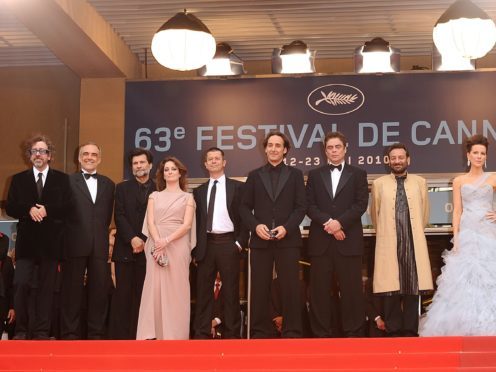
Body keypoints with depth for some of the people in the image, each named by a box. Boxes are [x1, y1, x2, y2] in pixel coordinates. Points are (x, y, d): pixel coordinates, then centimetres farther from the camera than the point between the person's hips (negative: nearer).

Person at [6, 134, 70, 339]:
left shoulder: (62, 179, 7)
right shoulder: (19, 179, 11)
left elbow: (67, 208, -1)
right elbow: (10, 208, 3)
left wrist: (46, 210, -15)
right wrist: (29, 210, -14)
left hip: (50, 242, 0)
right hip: (26, 241, 1)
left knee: (46, 288, 2)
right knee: (21, 284, -8)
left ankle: (42, 332, 8)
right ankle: (21, 330, 2)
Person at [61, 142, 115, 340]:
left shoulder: (108, 184, 14)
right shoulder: (68, 181, 2)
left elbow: (107, 216, 14)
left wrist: (102, 234, 5)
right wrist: (67, 237, -6)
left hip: (100, 245, 3)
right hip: (75, 244, -3)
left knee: (99, 289, 4)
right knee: (72, 289, 2)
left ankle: (96, 332, 11)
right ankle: (70, 332, 8)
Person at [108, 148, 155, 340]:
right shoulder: (122, 188, 10)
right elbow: (119, 216, 1)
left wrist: (144, 241, -7)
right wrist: (132, 238, -11)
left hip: (147, 249, 0)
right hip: (125, 248, 0)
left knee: (141, 293, -1)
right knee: (122, 292, -2)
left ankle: (136, 334, 2)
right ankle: (118, 333, -1)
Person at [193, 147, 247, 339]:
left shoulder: (237, 187, 4)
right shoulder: (199, 191, 13)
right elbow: (196, 220, 11)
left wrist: (240, 242, -6)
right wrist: (195, 248, 4)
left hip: (228, 243, -3)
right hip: (206, 244, 3)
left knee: (230, 291, 0)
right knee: (203, 290, 3)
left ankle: (231, 334, 5)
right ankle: (202, 334, 6)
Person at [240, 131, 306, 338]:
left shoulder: (295, 175, 10)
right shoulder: (254, 176, 13)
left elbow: (301, 207, 2)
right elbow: (245, 207, 9)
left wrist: (286, 228, -12)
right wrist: (256, 226, -9)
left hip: (288, 239, -1)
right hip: (260, 240, 1)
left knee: (290, 287, -2)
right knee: (259, 288, 2)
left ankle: (292, 332, 3)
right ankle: (260, 332, 8)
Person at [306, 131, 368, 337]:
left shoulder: (358, 174, 10)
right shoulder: (314, 175, 14)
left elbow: (361, 204, 0)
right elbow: (310, 206, 4)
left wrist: (340, 222, -13)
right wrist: (328, 223, -11)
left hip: (349, 240, -1)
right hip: (320, 240, 1)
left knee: (351, 289, -2)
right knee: (319, 289, 1)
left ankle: (353, 334, 4)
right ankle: (321, 334, 6)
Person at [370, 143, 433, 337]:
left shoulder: (420, 182, 9)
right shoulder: (379, 184, 6)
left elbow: (424, 214, 17)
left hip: (414, 244, 1)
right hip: (389, 245, -1)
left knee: (413, 288, 1)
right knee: (391, 291, -2)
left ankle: (410, 331, 7)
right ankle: (394, 331, 4)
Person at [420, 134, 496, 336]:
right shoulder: (459, 181, 10)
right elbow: (457, 212, 5)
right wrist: (456, 239, -3)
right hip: (467, 234, 0)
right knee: (464, 280, -3)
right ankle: (465, 328, 3)